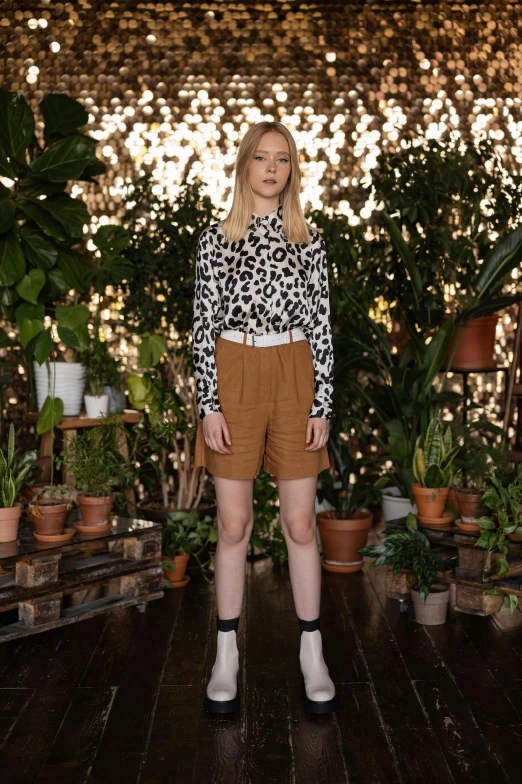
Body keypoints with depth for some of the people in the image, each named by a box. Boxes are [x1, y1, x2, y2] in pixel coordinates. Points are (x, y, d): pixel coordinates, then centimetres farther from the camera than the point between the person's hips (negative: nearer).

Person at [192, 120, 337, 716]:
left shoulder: (309, 241, 6)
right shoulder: (215, 239, 3)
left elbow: (322, 325, 4)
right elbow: (203, 325, 0)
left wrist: (322, 404, -2)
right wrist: (209, 404, -7)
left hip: (295, 378, 1)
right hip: (234, 377, -1)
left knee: (300, 522, 4)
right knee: (233, 524, 4)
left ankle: (312, 653, 18)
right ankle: (227, 653, 17)